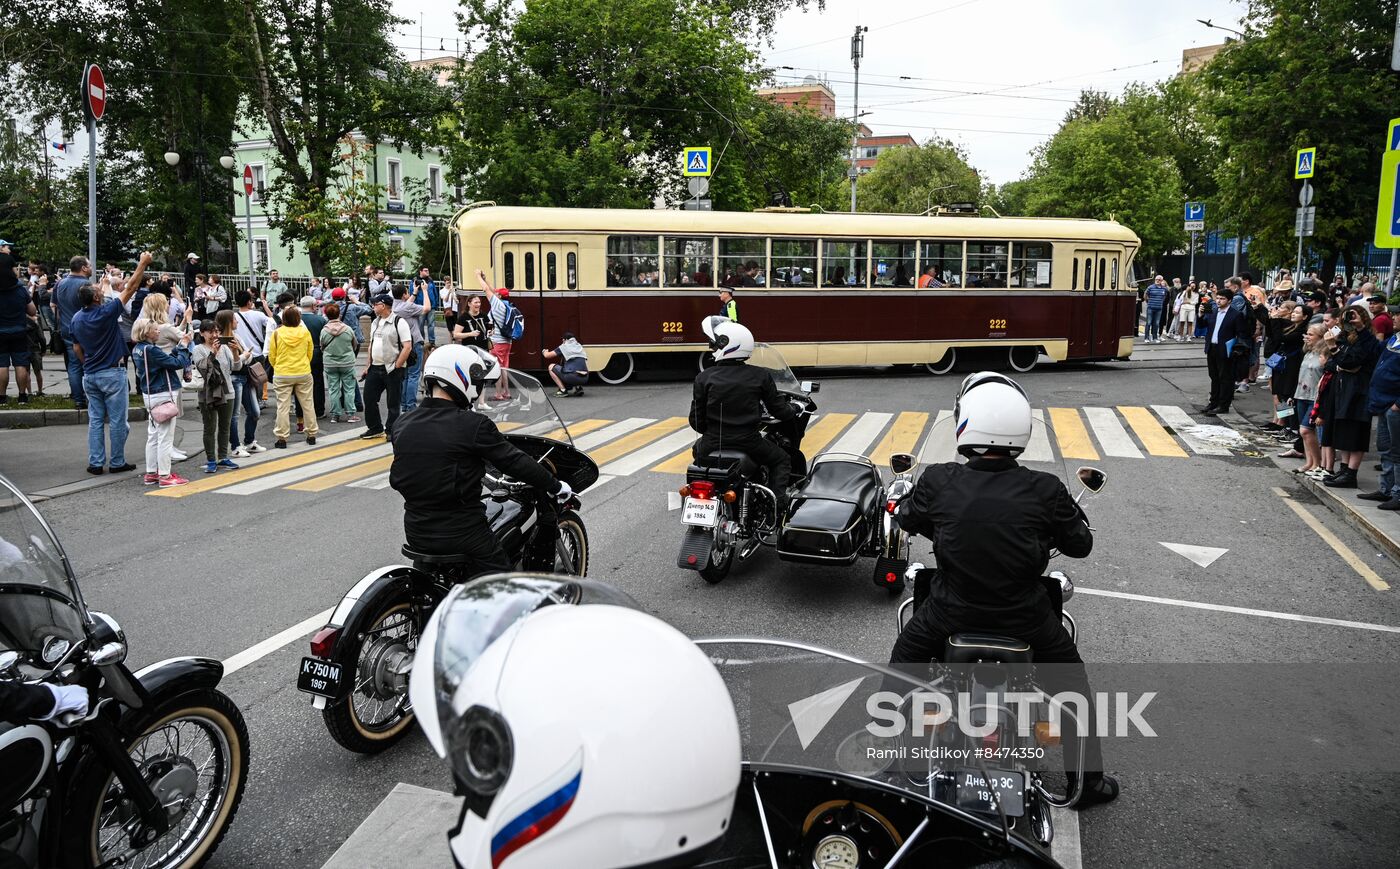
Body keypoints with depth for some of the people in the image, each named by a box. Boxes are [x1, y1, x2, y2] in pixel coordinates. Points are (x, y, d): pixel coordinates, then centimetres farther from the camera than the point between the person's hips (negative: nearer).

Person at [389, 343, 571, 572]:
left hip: (415, 533, 7)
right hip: (462, 536, -6)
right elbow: (515, 462, -11)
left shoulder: (401, 424, 1)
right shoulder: (474, 425, -17)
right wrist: (556, 487, 2)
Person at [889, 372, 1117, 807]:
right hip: (1025, 618, 0)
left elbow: (905, 518, 6)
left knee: (905, 657, 26)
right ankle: (1087, 779, 35)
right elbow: (1080, 544, -1)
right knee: (1070, 677, 25)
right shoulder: (1045, 489, -15)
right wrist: (1062, 513, 19)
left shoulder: (939, 481, -14)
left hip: (950, 612, 0)